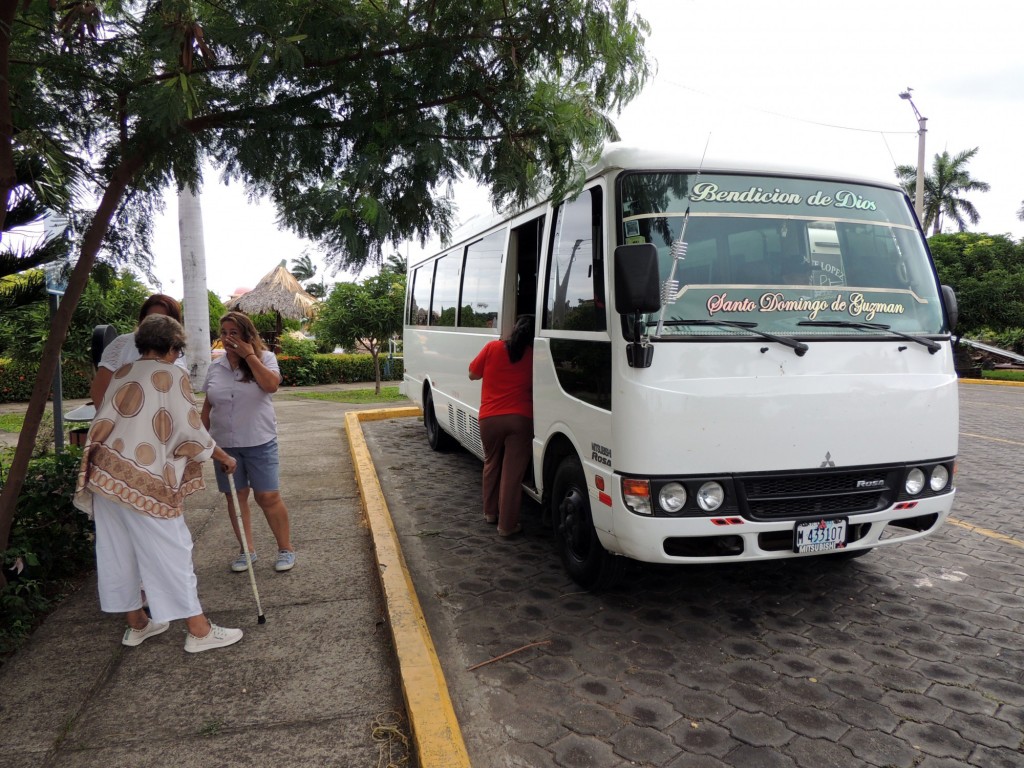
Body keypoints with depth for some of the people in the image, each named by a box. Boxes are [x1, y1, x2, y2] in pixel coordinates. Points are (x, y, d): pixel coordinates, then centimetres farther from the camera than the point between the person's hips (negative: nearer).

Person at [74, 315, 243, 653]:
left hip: (105, 473, 7)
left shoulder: (122, 374, 14)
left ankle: (136, 624, 30)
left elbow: (105, 421, 15)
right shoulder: (173, 376, -4)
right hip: (144, 479, -7)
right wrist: (224, 457, 8)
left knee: (117, 551, 15)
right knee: (170, 551, -1)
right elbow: (190, 432, -5)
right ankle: (199, 631, 6)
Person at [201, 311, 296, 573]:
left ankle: (286, 549, 12)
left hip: (260, 442, -3)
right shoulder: (215, 367, 7)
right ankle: (247, 550, 23)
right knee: (235, 497, 9)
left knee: (268, 497, -3)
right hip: (224, 444, 4)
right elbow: (208, 406, 12)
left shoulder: (264, 358, -3)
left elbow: (271, 385, -23)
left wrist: (249, 355, -18)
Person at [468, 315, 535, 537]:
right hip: (520, 419, -1)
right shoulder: (533, 355, 3)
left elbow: (473, 374, 11)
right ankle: (507, 524, 8)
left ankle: (490, 512, 34)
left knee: (492, 464, 22)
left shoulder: (492, 347, 2)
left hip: (489, 418, 2)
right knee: (513, 471, 4)